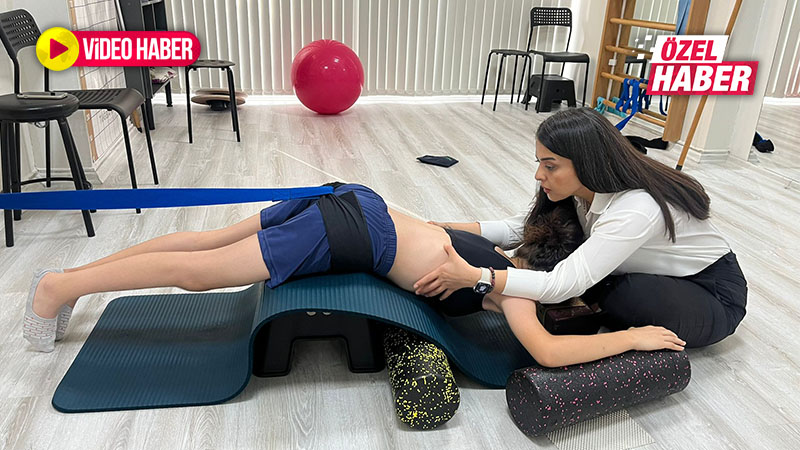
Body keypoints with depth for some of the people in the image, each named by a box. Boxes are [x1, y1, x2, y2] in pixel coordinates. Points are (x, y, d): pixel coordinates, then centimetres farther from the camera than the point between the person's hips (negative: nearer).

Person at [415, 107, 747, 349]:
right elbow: (523, 228, -8)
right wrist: (457, 230, -20)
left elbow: (564, 284, -42)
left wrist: (473, 277, -46)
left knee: (637, 295, -40)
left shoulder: (636, 210, -38)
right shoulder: (579, 187, -16)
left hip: (713, 295, -6)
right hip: (653, 275, 6)